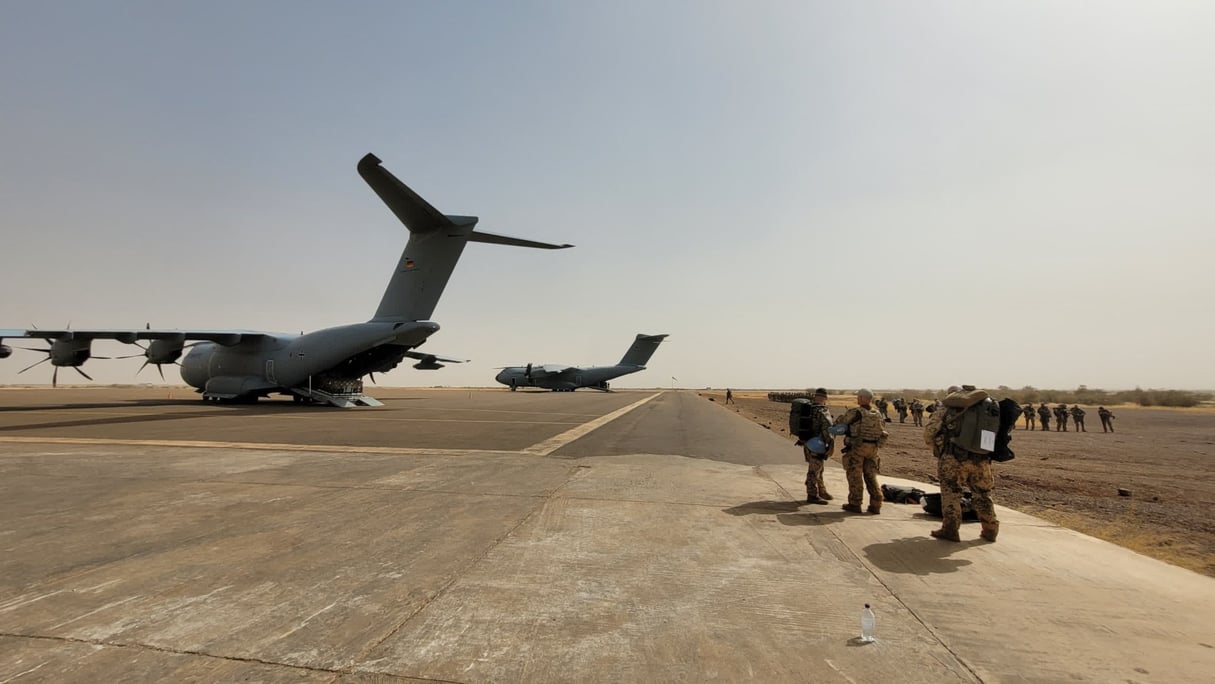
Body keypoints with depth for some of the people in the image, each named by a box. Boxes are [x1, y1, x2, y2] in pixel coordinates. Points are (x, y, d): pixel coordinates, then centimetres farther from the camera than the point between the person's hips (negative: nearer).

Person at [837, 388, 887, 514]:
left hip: (857, 447, -6)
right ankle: (875, 505, 14)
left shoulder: (855, 411, -13)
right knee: (871, 476, 13)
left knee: (855, 476, 4)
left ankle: (855, 504, 9)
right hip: (873, 448, 6)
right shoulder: (877, 414, 6)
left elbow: (842, 422, -4)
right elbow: (880, 430, 10)